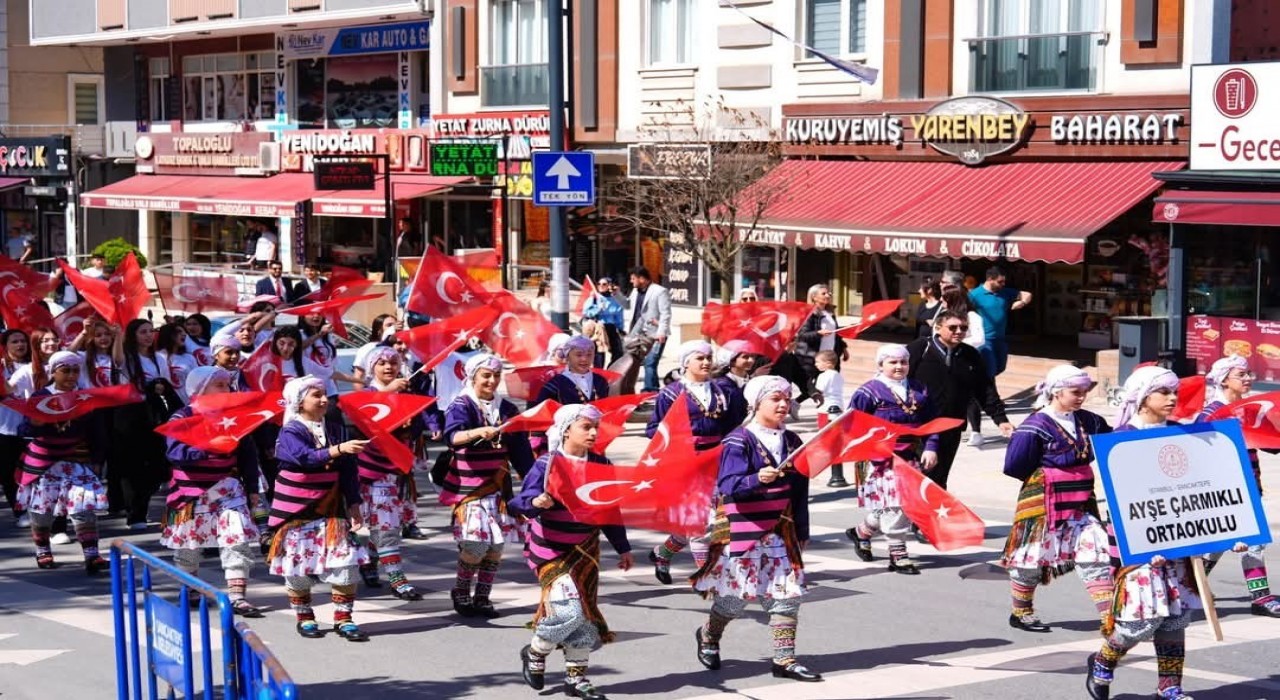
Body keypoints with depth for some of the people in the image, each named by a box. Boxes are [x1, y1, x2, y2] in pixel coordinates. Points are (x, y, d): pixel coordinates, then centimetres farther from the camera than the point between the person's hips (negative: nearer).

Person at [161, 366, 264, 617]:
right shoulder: (182, 418, -7)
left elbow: (248, 455, 11)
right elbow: (174, 451, -23)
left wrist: (252, 489, 8)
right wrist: (207, 448, -37)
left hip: (227, 488, 2)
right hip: (192, 491, -2)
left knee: (238, 540, -13)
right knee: (188, 545, 11)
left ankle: (236, 596, -11)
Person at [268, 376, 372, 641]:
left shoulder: (336, 428, 4)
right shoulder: (291, 432, -10)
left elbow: (347, 470, 7)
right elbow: (307, 457, -30)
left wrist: (353, 504, 4)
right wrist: (338, 449, -43)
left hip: (330, 506, 3)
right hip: (296, 508, -3)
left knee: (345, 560, -6)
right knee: (297, 562, 3)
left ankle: (343, 619, 4)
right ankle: (304, 617, 21)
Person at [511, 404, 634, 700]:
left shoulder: (599, 464, 1)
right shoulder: (547, 464, -15)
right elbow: (521, 502, -22)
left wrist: (623, 549, 12)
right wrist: (537, 502, -45)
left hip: (586, 550, 6)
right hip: (551, 551, -6)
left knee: (585, 613, 6)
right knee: (567, 609, -16)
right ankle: (535, 653, 12)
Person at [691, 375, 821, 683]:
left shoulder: (792, 441, 9)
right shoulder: (739, 441, -11)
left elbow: (800, 492, 14)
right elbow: (728, 485, -23)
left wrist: (801, 531, 15)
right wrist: (757, 479, -40)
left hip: (781, 529, 6)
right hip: (743, 530, -6)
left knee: (787, 592, 0)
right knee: (735, 595, 4)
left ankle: (784, 660, 7)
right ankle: (708, 637, 32)